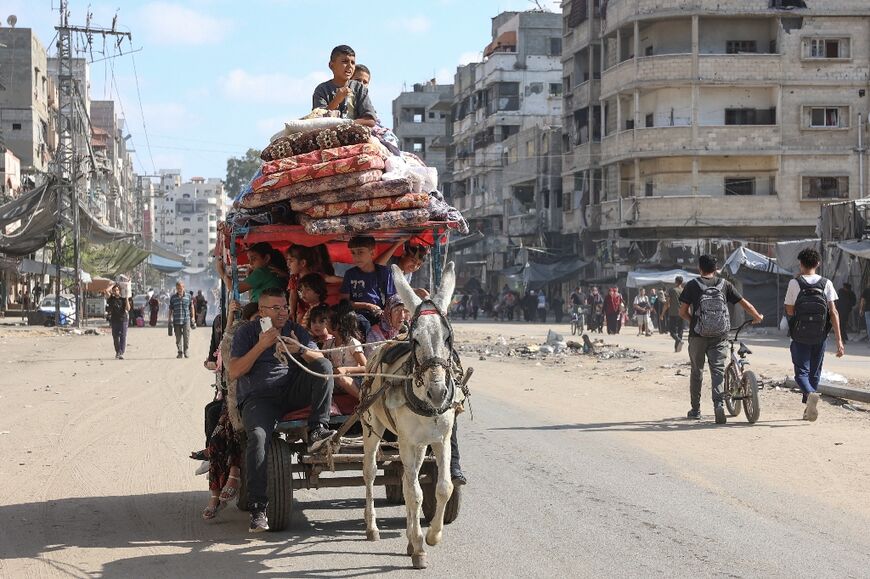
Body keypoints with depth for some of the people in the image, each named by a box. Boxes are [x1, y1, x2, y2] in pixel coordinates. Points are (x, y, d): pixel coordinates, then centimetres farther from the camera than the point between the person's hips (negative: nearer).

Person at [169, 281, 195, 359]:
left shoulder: (188, 296, 5)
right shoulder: (173, 297, 6)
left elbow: (191, 308, 10)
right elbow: (170, 309, 8)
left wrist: (192, 318, 8)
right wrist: (170, 319, 2)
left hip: (186, 320, -1)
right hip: (176, 321, 1)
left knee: (186, 337, -4)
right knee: (178, 337, 4)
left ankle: (186, 352, 9)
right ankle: (180, 352, 13)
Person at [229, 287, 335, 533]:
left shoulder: (296, 330, 13)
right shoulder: (247, 332, 6)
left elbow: (320, 361, 3)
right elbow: (234, 372, -5)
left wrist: (301, 350, -18)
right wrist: (262, 345, -14)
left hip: (293, 392, 3)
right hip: (258, 398, -3)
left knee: (324, 365, -19)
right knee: (258, 436, -32)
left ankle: (318, 429, -25)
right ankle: (257, 509, -32)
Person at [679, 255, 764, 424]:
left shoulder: (693, 285, -1)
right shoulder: (724, 285, 4)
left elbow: (682, 312, -2)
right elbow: (745, 304, 8)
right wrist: (758, 317, 25)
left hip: (698, 335, -1)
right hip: (719, 336, 1)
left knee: (696, 371, 13)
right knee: (718, 370, 2)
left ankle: (695, 410, 20)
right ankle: (718, 403, -21)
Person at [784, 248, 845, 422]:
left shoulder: (794, 283, -7)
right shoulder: (826, 284, -3)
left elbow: (789, 311, -3)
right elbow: (833, 312, -7)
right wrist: (839, 340, -7)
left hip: (800, 336, -2)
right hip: (820, 336, 2)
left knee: (801, 372, 1)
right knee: (815, 373, 16)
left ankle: (810, 394, -29)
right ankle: (809, 410, 21)